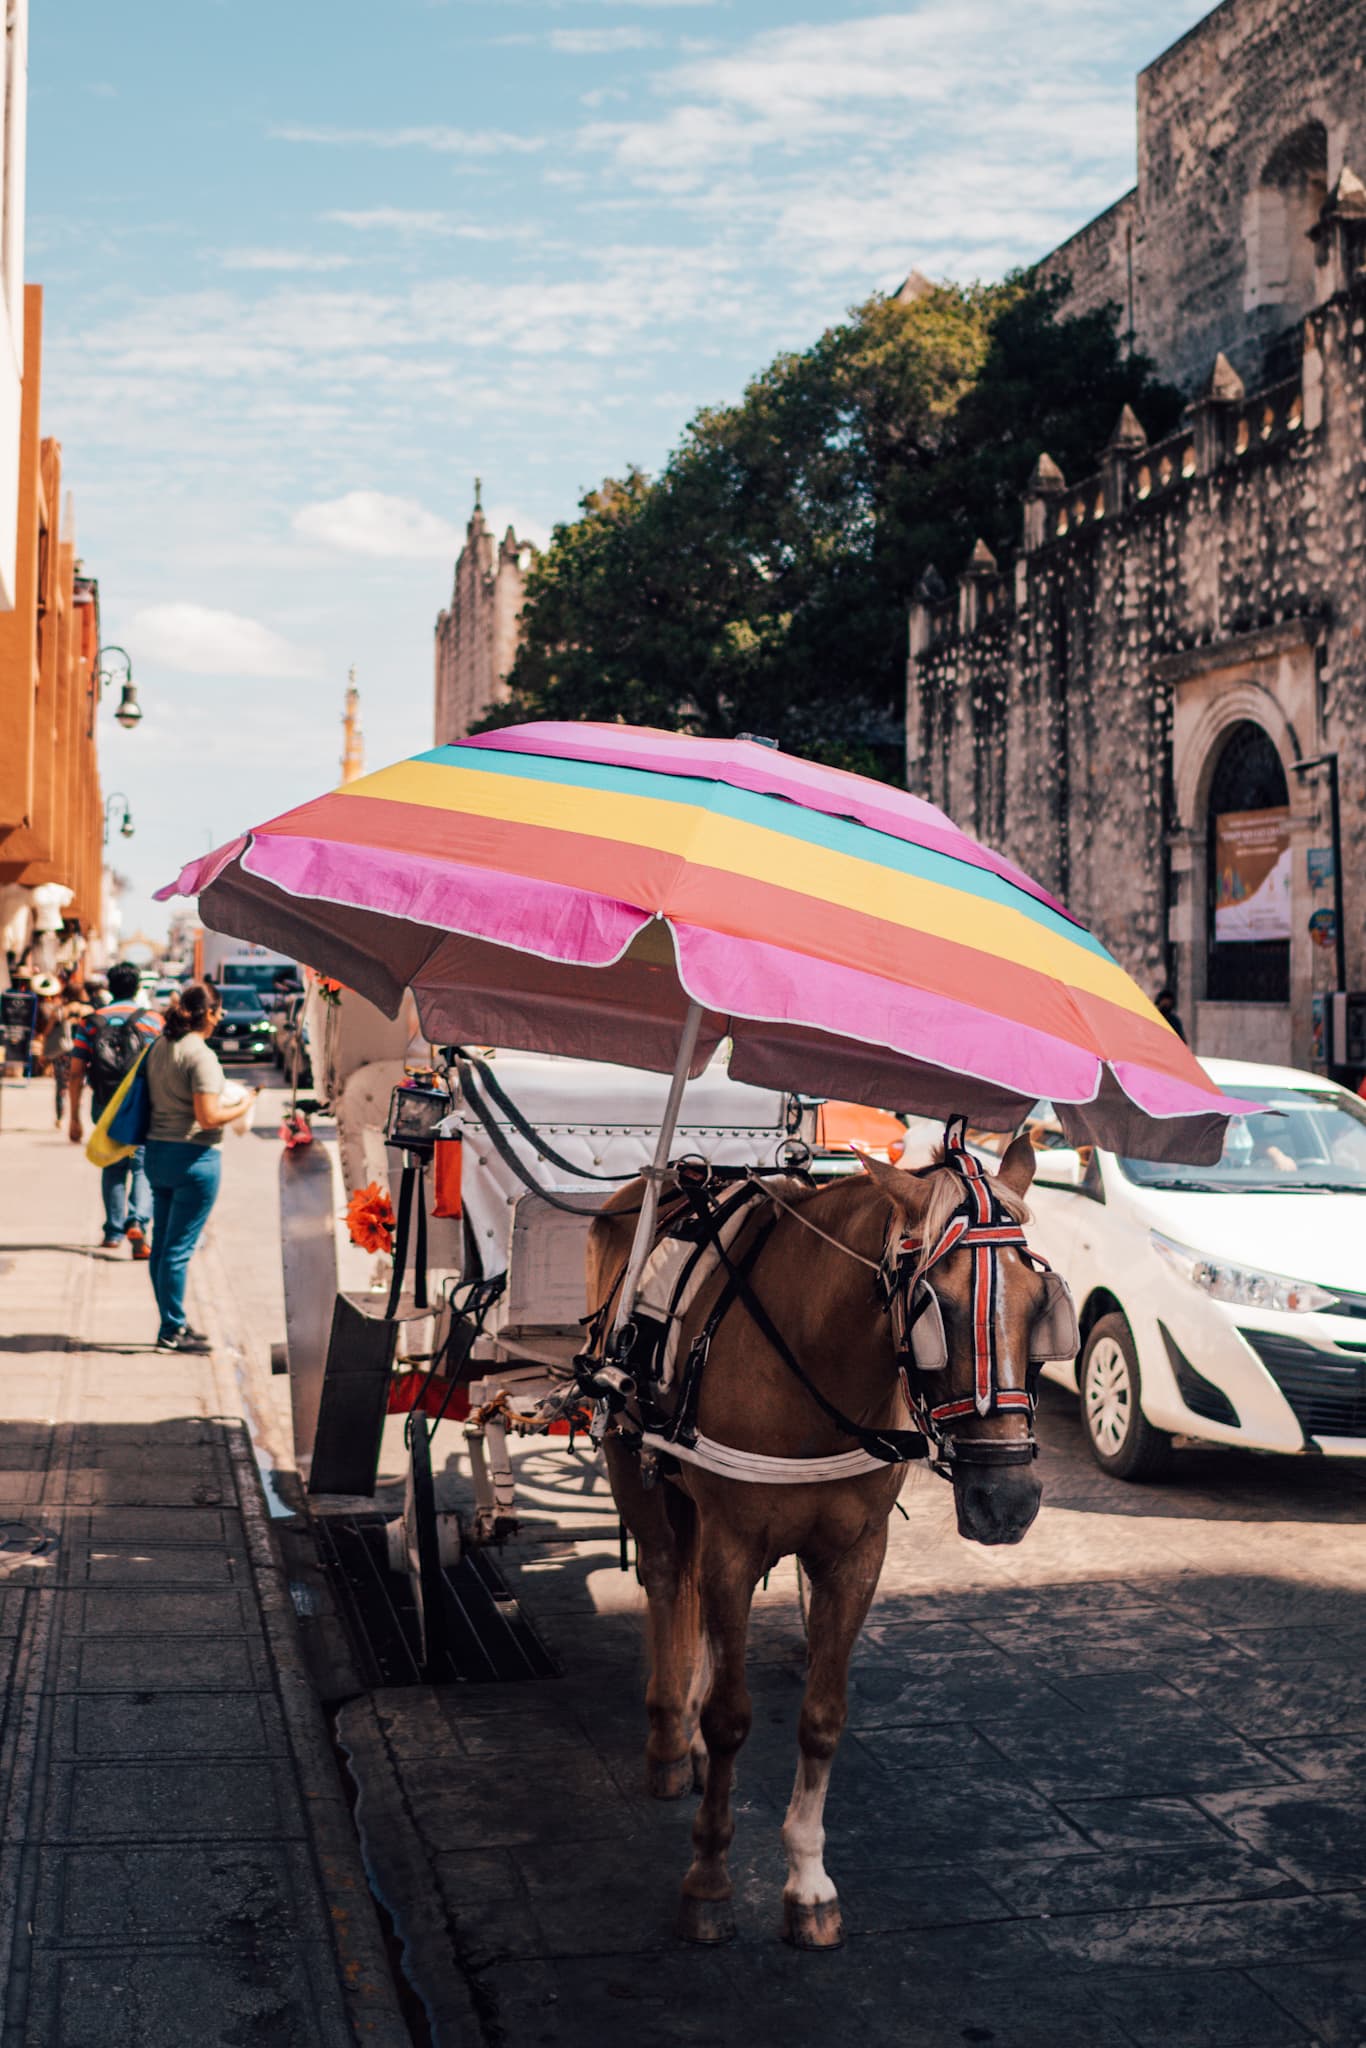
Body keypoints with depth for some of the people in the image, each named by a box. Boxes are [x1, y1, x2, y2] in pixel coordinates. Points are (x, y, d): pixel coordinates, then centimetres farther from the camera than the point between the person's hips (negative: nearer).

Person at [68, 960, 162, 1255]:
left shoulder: (90, 1022, 3)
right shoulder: (152, 1020, -1)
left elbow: (76, 1074, 0)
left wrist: (75, 1118, 6)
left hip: (105, 1107, 2)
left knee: (112, 1168, 17)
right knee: (143, 1167, 4)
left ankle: (114, 1232, 21)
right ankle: (138, 1222, -17)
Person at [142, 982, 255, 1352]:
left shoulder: (159, 1047, 9)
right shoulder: (200, 1055, -16)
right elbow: (208, 1117, -21)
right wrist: (243, 1105, -4)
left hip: (157, 1151, 8)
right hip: (193, 1158, -8)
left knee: (162, 1245, 13)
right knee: (179, 1248, -2)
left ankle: (173, 1325, 24)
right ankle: (172, 1331, 5)